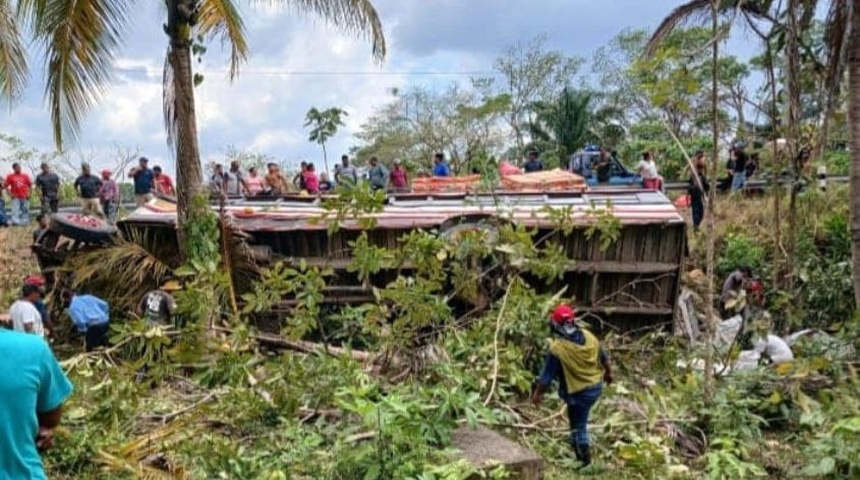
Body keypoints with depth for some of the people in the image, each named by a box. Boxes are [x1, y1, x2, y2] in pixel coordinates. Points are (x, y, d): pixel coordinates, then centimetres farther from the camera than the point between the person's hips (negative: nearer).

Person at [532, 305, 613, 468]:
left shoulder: (557, 348, -25)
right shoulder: (589, 336, -8)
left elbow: (547, 376, -17)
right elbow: (604, 359, 7)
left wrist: (537, 393, -3)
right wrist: (608, 373, 26)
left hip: (579, 392, -7)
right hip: (596, 386, 7)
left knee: (578, 425, 13)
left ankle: (584, 458, 27)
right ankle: (576, 441, 48)